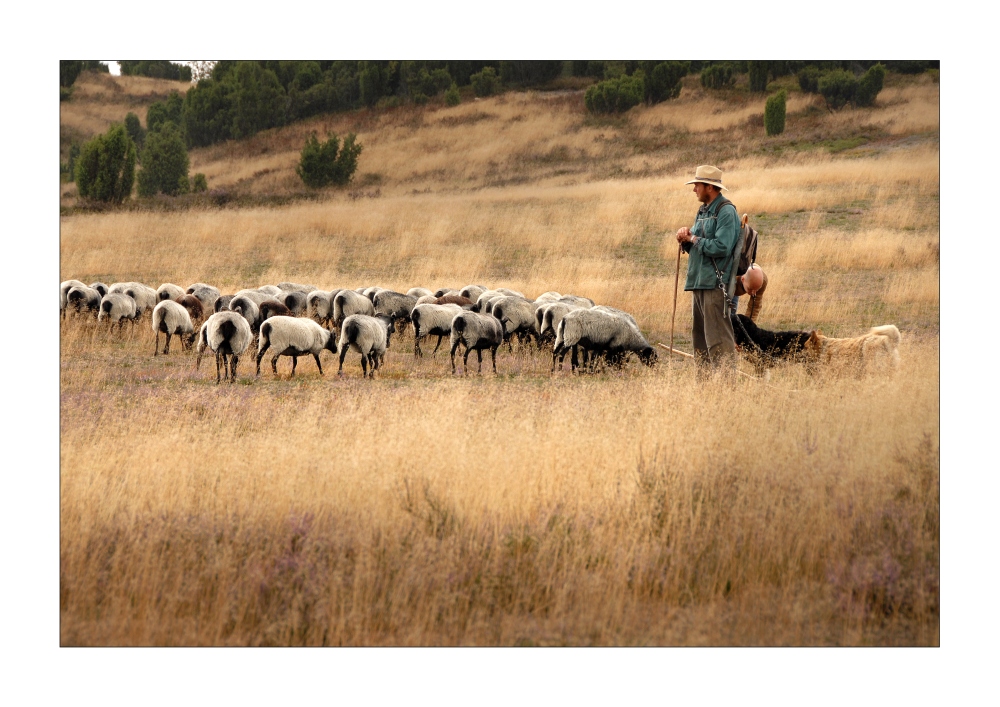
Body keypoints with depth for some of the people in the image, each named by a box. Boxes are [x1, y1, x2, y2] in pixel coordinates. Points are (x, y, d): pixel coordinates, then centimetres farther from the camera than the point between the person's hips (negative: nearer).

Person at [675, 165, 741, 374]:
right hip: (699, 282, 10)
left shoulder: (726, 212, -10)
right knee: (700, 336, 12)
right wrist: (686, 239, 1)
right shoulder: (703, 211, 18)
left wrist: (693, 239, -10)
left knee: (717, 337, -12)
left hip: (715, 283, -10)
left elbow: (721, 247, -21)